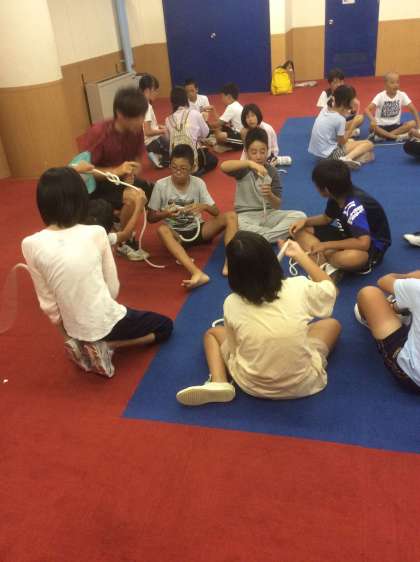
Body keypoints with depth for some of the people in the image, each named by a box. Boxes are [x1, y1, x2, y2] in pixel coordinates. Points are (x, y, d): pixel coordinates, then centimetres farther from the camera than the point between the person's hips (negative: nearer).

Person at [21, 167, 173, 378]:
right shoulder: (96, 233, -16)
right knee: (164, 326, 20)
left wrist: (68, 334, 10)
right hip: (105, 321, -5)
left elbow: (48, 303, -4)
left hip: (76, 329, 6)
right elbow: (113, 288, -6)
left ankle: (82, 344, 13)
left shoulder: (30, 245, -11)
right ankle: (107, 344, 3)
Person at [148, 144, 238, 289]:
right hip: (175, 234, -2)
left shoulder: (198, 183, -4)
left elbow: (216, 212, -2)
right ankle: (197, 273, -55)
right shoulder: (161, 185, -9)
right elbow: (151, 217, -3)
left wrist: (205, 206, -24)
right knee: (162, 230, -38)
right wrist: (166, 213, -23)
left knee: (230, 216, -19)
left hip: (197, 230, 2)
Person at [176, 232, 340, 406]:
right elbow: (329, 288, 10)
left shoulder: (231, 304, -12)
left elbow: (234, 346, 1)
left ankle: (218, 382, 0)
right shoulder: (298, 287, -12)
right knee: (332, 324, 23)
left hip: (252, 385, -1)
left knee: (213, 333, 21)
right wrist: (300, 255, 15)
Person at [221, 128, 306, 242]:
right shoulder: (243, 169, -3)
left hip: (268, 213, 3)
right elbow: (223, 166, -28)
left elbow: (277, 205, -2)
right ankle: (278, 237, -25)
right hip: (246, 215, -2)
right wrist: (249, 163, -38)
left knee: (299, 216, -19)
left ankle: (262, 239, -23)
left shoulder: (272, 171, 2)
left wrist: (270, 195, -25)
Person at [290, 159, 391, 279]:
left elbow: (363, 243, -40)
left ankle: (320, 257, -13)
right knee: (300, 231, -3)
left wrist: (326, 245, -33)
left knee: (348, 257, -46)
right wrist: (305, 221, -7)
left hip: (373, 244, -9)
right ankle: (325, 265, -23)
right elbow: (327, 218, 12)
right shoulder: (336, 196, -7)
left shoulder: (354, 206, -32)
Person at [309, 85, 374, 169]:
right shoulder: (340, 119, -18)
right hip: (329, 154, -8)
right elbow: (342, 142, -9)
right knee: (369, 144, -4)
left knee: (351, 141, 34)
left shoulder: (325, 109, 2)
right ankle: (347, 158, -24)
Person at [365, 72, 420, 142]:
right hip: (381, 126, -3)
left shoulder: (402, 95, -3)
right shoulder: (380, 96, -11)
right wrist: (372, 120, -44)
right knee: (373, 127, -37)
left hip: (395, 125, 3)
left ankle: (382, 136, -25)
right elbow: (367, 109, -24)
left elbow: (413, 110, -1)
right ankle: (398, 136, -26)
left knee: (412, 123, -24)